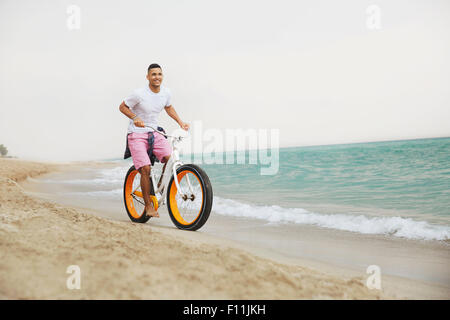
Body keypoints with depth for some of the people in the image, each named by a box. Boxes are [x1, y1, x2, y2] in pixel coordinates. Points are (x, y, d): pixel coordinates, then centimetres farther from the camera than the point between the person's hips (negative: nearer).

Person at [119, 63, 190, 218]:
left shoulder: (165, 92, 1)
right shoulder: (139, 94, -16)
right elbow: (122, 107, -5)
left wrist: (180, 122, 10)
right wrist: (135, 118, -22)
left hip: (154, 133, 5)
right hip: (137, 134, -5)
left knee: (171, 158, -18)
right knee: (145, 168, -18)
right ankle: (148, 205, -3)